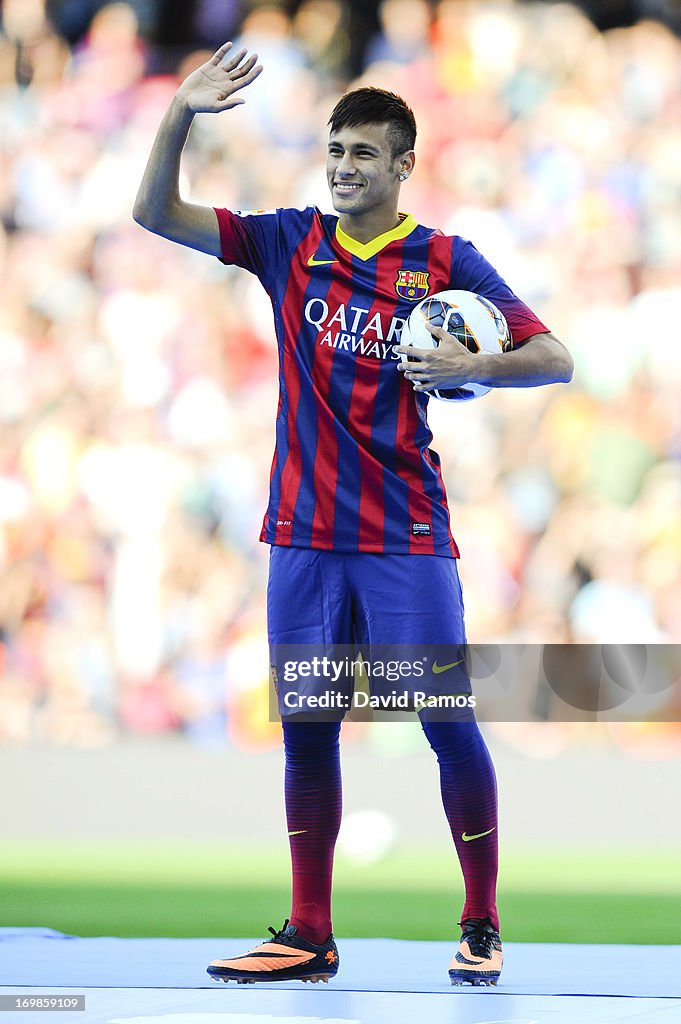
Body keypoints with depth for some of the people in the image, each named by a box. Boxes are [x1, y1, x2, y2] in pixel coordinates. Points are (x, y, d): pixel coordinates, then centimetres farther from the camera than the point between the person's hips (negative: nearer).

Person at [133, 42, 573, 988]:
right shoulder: (290, 243, 8)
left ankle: (482, 927, 7)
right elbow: (156, 215, 5)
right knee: (306, 728, 4)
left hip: (407, 537, -3)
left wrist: (472, 366, -20)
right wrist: (180, 114, -9)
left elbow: (554, 358, -2)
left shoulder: (445, 262, -1)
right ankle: (308, 937, 11)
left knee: (448, 723, -6)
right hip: (304, 535, 3)